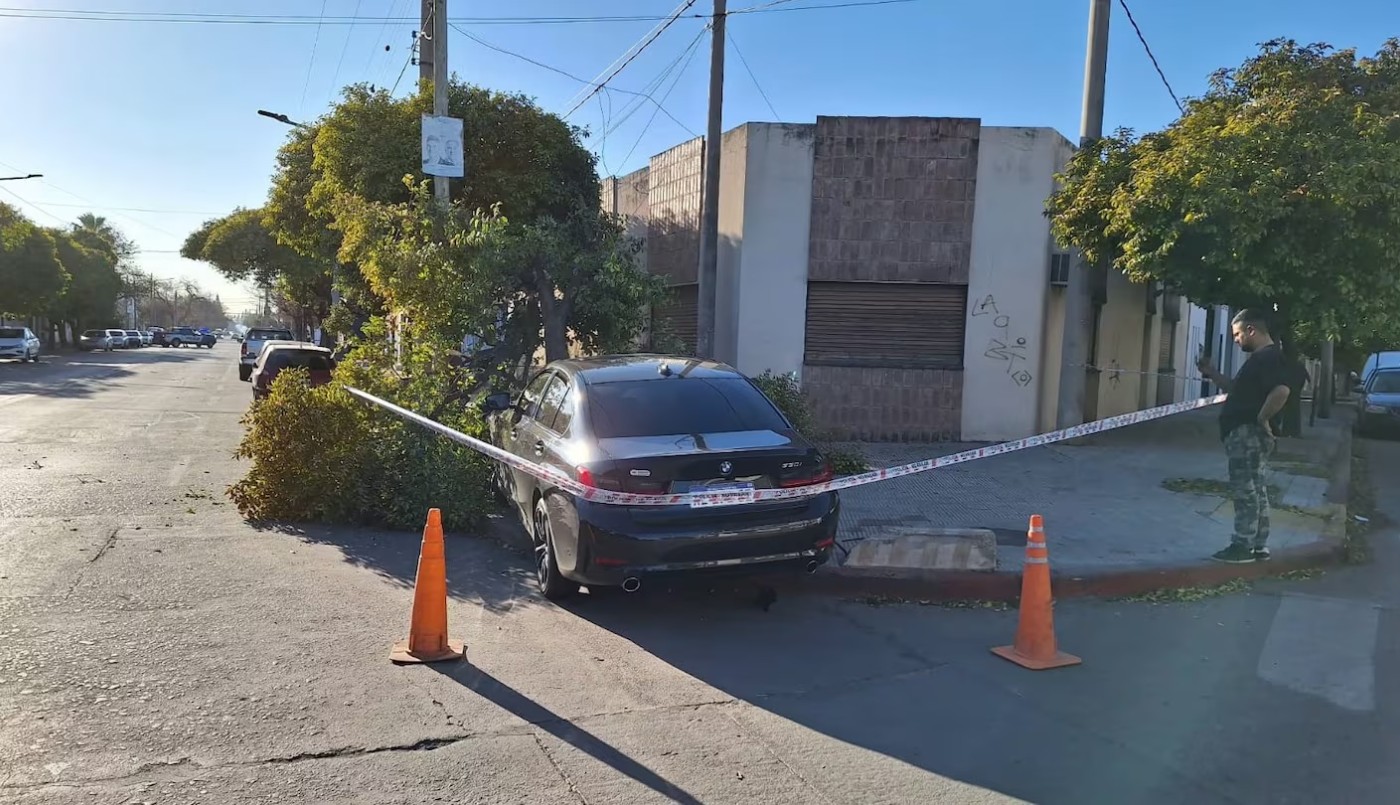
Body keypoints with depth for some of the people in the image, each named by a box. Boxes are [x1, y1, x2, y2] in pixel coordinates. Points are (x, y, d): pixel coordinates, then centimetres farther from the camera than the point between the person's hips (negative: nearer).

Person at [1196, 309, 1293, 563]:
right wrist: (1212, 373, 21)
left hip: (1249, 434, -11)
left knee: (1246, 492, -7)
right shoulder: (1261, 358, 19)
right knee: (1255, 492, 13)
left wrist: (1262, 419, -23)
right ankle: (1259, 546, 19)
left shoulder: (1270, 357, -14)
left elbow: (1281, 391, -30)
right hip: (1246, 434, 11)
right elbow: (1237, 389, 29)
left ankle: (1243, 546, -3)